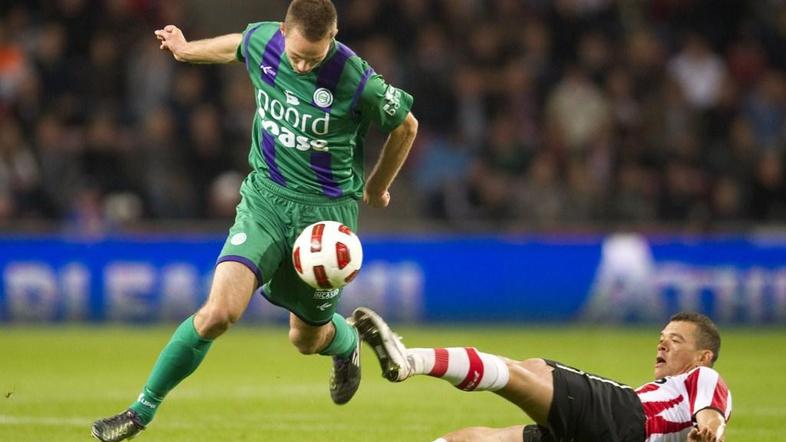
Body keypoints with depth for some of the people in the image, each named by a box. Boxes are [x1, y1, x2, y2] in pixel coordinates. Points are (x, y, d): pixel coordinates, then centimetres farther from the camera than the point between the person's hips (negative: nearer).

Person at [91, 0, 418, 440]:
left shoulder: (357, 81, -20)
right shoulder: (261, 41, -10)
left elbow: (406, 126, -1)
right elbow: (235, 45, 17)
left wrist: (377, 188, 15)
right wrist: (187, 49, 37)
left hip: (325, 210, -2)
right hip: (265, 197, 2)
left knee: (307, 338, 12)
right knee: (218, 312, -19)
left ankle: (347, 341, 51)